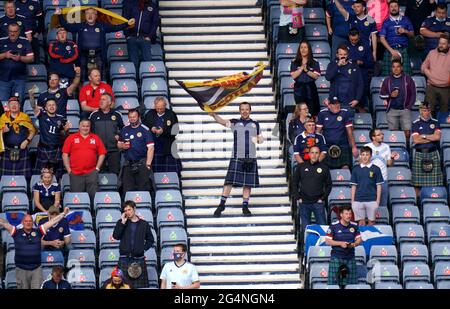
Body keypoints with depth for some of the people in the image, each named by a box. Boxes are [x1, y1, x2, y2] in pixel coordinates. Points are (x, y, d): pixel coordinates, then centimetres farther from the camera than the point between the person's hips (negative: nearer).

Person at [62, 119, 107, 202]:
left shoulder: (96, 138, 11)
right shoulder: (71, 138, 8)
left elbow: (102, 154, 12)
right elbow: (65, 154, 6)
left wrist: (97, 168, 3)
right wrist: (68, 169, -1)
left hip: (91, 173, 1)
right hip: (75, 173, -1)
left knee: (93, 195, -4)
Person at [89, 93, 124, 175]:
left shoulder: (117, 115, 7)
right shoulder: (94, 115, 8)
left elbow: (123, 129, 17)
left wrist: (119, 135, -1)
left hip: (114, 150, -1)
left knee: (114, 172, -3)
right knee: (100, 173, 2)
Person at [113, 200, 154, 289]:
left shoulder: (144, 224, 10)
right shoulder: (121, 223, 9)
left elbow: (150, 240, 17)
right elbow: (116, 236, -6)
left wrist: (143, 248, 2)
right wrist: (123, 222, -9)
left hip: (139, 259, 0)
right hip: (124, 259, 0)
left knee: (140, 285, -5)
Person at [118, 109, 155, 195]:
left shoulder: (145, 130, -3)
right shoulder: (124, 130, 11)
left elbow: (150, 148, -7)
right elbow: (119, 144, 20)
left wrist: (148, 164, -13)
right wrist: (123, 146, -5)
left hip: (142, 162, -4)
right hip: (128, 164, 4)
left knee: (143, 188, -5)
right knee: (127, 189, 4)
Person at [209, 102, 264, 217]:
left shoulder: (255, 124, 14)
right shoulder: (235, 123, 7)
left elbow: (261, 139, 19)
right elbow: (222, 121, -10)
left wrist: (257, 139, -5)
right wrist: (214, 115, -29)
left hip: (251, 158, 2)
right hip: (236, 157, -2)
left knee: (248, 183, 3)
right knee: (229, 181, -9)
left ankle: (245, 206, 12)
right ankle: (222, 205, -4)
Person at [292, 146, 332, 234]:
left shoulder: (324, 168, 5)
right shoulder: (301, 167, 7)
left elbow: (329, 185, 8)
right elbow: (295, 183, 10)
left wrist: (323, 198, -3)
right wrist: (297, 198, 1)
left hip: (318, 203, -1)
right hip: (304, 202, 1)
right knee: (305, 228, 5)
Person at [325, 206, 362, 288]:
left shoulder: (354, 226, 6)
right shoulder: (334, 226, -5)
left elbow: (359, 240, 12)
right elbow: (327, 241, -4)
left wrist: (354, 244, -11)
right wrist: (340, 243, -15)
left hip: (350, 258, 3)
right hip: (336, 257, -3)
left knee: (351, 282, 0)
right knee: (334, 281, -7)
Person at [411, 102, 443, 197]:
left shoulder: (435, 122, 10)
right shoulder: (416, 123, 5)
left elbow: (438, 136, -4)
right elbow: (416, 140, -7)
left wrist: (423, 136, -5)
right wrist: (431, 138, -4)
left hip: (433, 154, 1)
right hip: (419, 154, -1)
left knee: (435, 179, -4)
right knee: (417, 182, -3)